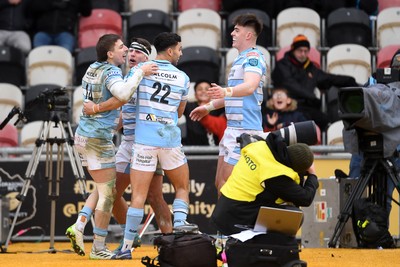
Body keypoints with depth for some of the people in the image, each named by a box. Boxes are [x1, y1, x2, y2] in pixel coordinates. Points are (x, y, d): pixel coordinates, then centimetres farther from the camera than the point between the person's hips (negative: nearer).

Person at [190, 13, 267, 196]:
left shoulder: (253, 57, -12)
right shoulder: (241, 58, 20)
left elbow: (250, 86, -31)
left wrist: (226, 91, -48)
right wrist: (209, 107, 37)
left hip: (245, 129, -10)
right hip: (232, 128, 10)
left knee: (227, 184, -11)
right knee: (220, 183, 11)